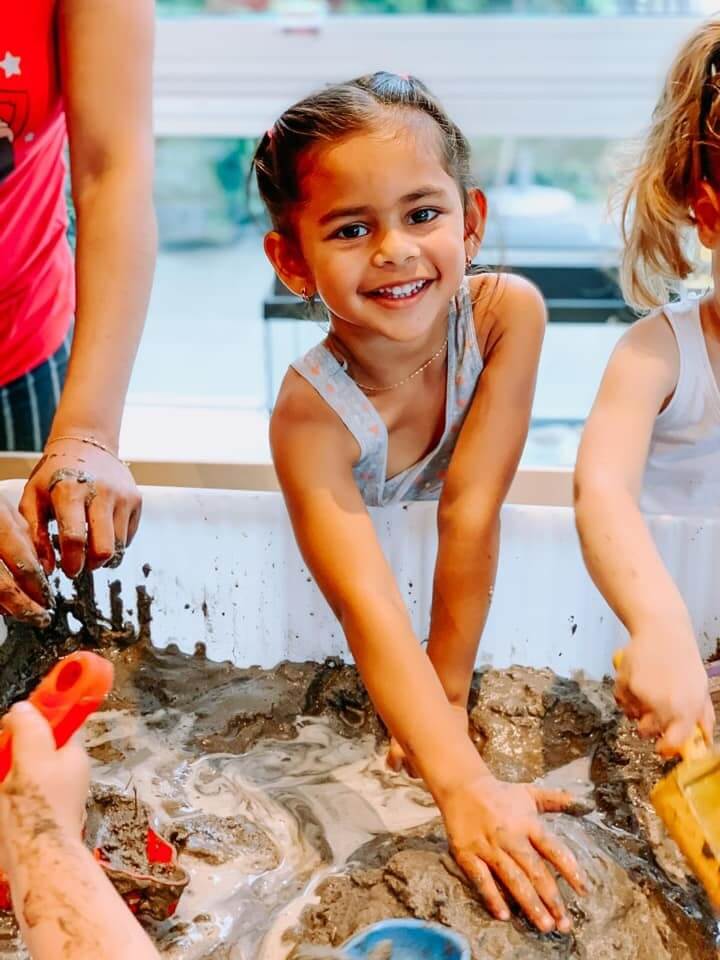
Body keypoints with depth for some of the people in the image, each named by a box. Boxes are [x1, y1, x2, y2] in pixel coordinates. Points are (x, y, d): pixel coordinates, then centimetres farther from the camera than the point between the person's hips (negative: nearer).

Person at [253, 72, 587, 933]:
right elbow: (370, 608, -39)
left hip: (476, 612, 2)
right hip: (350, 662, -2)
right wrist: (463, 784, -48)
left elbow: (471, 512, -25)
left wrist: (447, 692, -22)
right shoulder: (312, 412, -31)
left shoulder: (508, 312, -25)